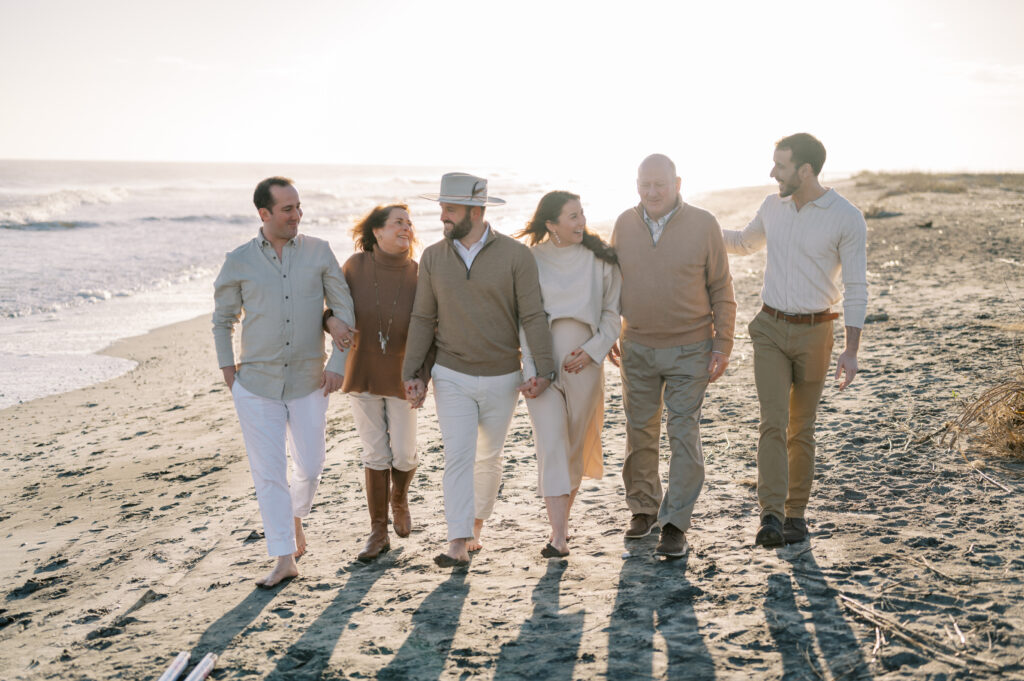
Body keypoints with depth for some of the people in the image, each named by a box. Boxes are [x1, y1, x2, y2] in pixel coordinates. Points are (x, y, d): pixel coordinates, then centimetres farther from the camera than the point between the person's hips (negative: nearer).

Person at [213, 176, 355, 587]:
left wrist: (338, 363, -6)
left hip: (308, 383, 1)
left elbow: (344, 309, 2)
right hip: (257, 384, -1)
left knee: (310, 467, 9)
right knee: (269, 473, 1)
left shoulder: (319, 252, -1)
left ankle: (294, 518, 41)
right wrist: (227, 368, 3)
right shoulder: (239, 261, -2)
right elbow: (223, 318, 11)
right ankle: (285, 560, 9)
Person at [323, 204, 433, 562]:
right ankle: (378, 532, 18)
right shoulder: (356, 266, -10)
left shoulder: (418, 276, -12)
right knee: (376, 455, 5)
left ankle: (399, 500, 40)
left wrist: (423, 376, -18)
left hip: (401, 377, 0)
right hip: (362, 374, 0)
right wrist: (332, 320, -21)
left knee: (404, 454, 6)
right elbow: (335, 305, 3)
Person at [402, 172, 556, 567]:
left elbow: (533, 316, -10)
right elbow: (423, 319, 3)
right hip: (452, 376, 1)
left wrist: (544, 368, -18)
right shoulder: (433, 257, 0)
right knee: (458, 456, -10)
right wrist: (412, 373, -3)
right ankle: (458, 544, -10)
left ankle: (477, 524, 33)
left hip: (502, 378, -1)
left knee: (488, 458, 13)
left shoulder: (515, 255, -9)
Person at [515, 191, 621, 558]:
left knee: (576, 448, 10)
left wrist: (593, 349, -8)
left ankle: (562, 520, 28)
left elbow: (614, 311, 5)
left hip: (584, 364, 2)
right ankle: (559, 536, -12)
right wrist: (528, 370, -7)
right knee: (551, 445, -10)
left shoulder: (600, 259, 1)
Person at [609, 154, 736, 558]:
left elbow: (721, 290, -2)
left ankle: (675, 524, 0)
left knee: (683, 434, -4)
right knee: (640, 430, 11)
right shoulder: (625, 225, 1)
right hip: (637, 347, 3)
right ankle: (643, 509, 27)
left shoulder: (703, 225, -7)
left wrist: (722, 346, -5)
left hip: (689, 349, -3)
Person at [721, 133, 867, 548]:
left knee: (801, 428, 7)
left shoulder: (847, 218, -11)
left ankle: (795, 514, 20)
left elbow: (855, 288, -9)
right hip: (770, 330, 3)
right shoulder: (773, 207, 3)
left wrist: (852, 350, -13)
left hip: (813, 333, -2)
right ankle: (771, 516, -16)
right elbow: (744, 243, 25)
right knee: (773, 422, -11)